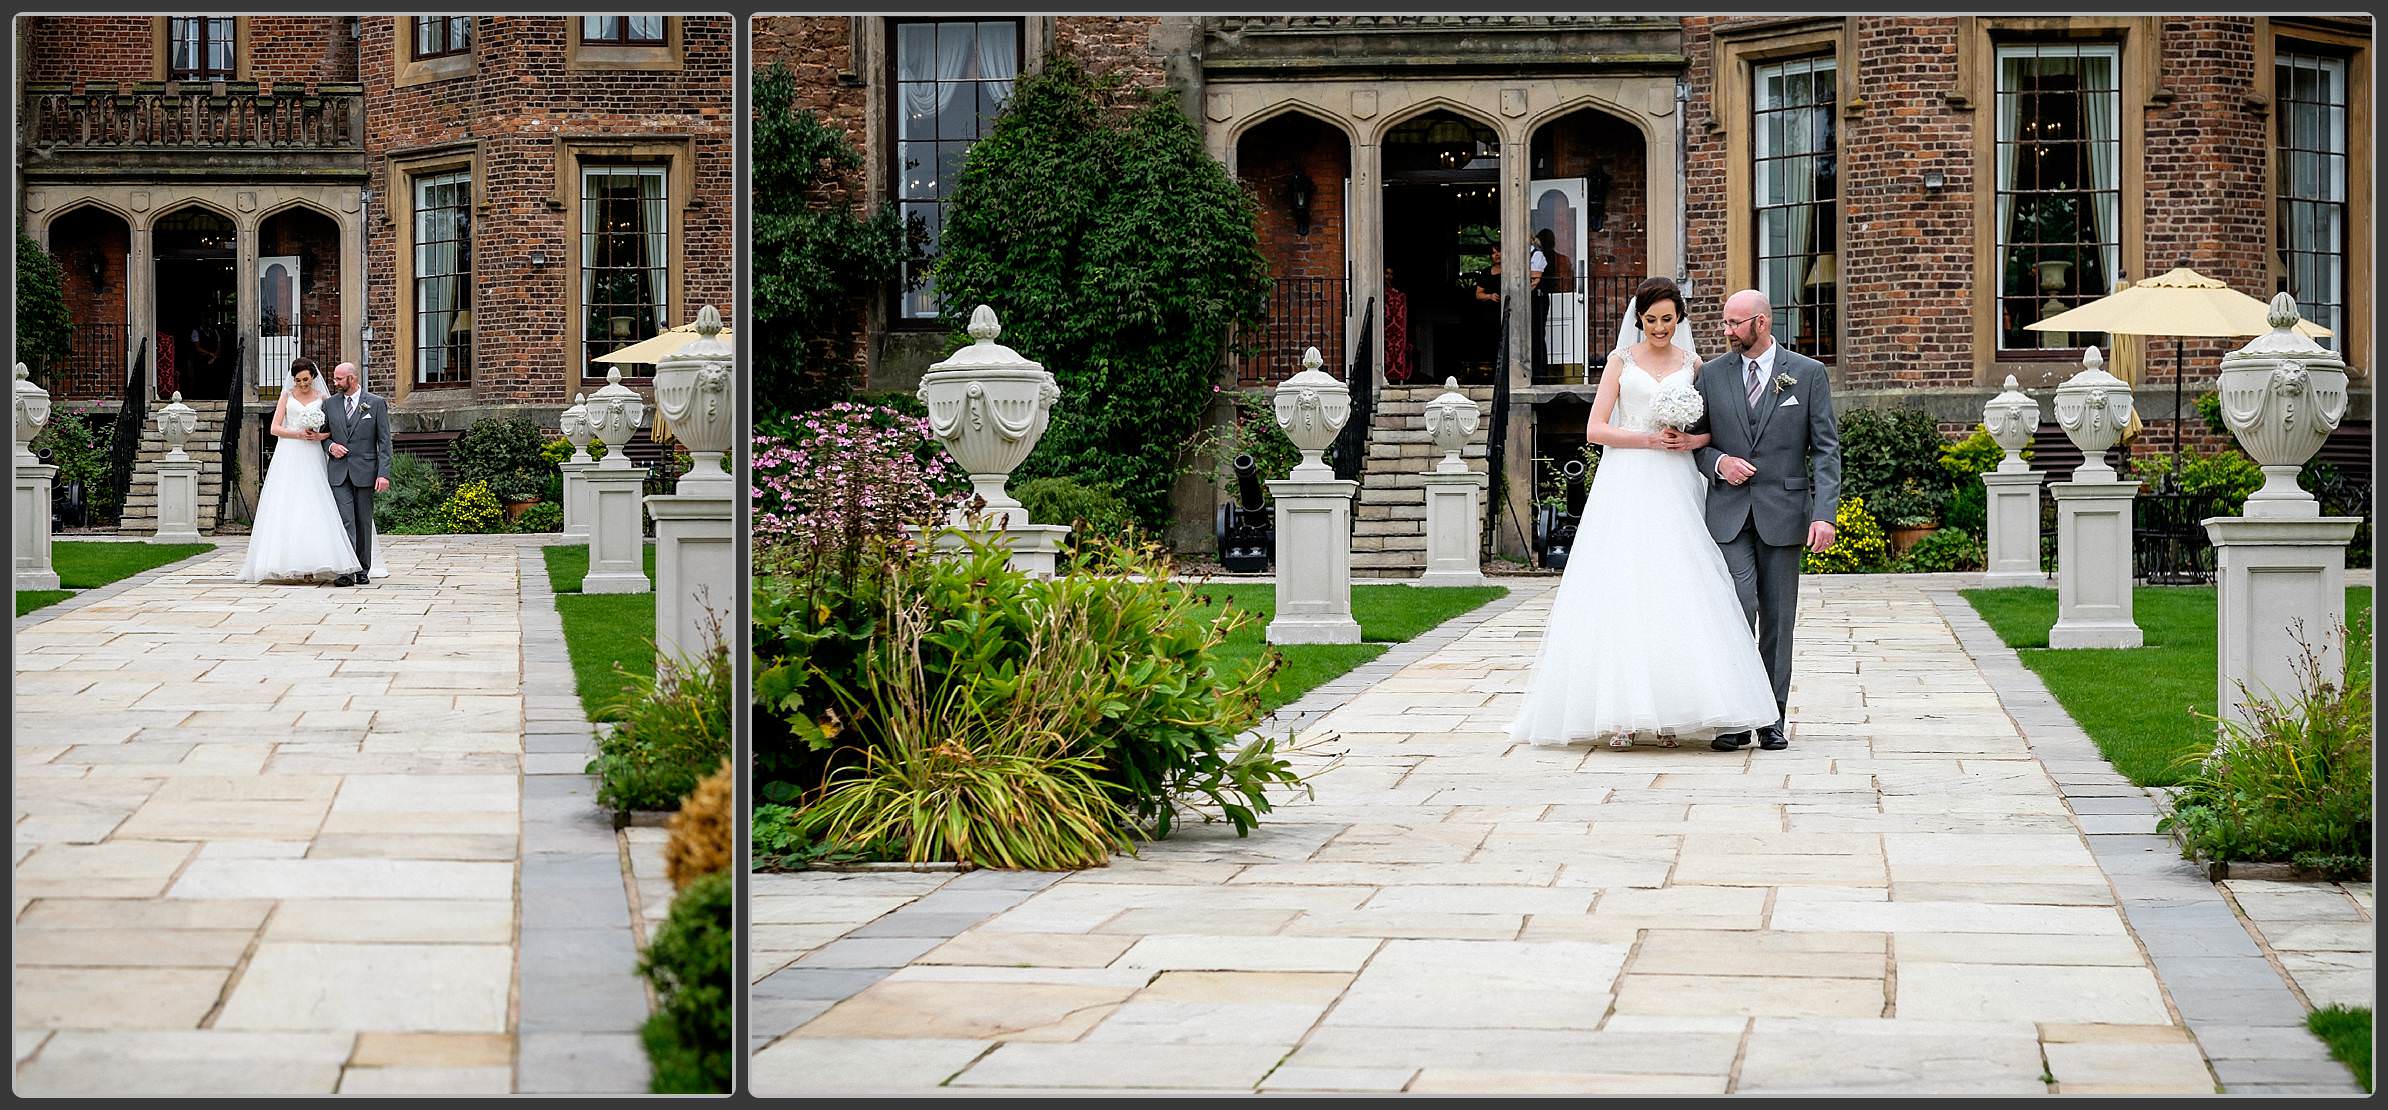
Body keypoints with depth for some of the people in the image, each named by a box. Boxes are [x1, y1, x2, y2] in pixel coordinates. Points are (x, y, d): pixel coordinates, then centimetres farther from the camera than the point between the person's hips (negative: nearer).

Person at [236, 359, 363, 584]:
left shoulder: (322, 397, 10)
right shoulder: (287, 396, 10)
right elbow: (275, 428, 3)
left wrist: (321, 436, -11)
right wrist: (299, 434, -10)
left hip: (312, 458, 0)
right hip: (288, 458, 0)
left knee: (312, 510, -10)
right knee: (286, 508, -8)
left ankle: (311, 565, -13)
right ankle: (288, 564, -10)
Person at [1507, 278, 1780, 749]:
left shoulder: (1692, 364, 12)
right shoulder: (1622, 360, 7)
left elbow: (1714, 428, 14)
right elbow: (1595, 429, 1)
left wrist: (1690, 440, -7)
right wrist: (1650, 439, -10)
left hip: (1673, 491, 2)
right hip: (1626, 487, -2)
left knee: (1675, 593, -6)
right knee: (1619, 593, -9)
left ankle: (1669, 713, -4)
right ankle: (1620, 714, -10)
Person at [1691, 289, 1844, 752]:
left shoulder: (1809, 374, 2)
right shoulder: (1712, 375, 7)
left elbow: (1826, 448, -1)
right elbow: (1696, 440, 15)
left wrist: (1824, 513, -11)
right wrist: (1717, 462, -8)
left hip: (1783, 512, -1)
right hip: (1729, 514, 1)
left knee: (1778, 616, 4)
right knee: (1738, 609, -12)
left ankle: (1773, 717, 12)